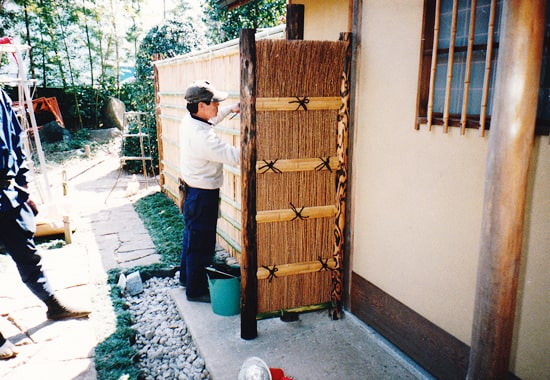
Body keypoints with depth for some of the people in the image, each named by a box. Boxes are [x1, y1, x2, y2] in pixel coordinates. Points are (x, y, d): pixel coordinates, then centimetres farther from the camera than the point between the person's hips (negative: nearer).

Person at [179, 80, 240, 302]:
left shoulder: (189, 121, -1)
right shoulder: (201, 136, -31)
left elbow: (211, 118, 22)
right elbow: (234, 157, -31)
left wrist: (230, 109, 15)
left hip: (192, 190, 10)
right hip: (203, 195, -10)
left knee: (191, 236, 24)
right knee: (201, 244, 6)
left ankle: (186, 277, 42)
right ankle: (196, 290, 22)